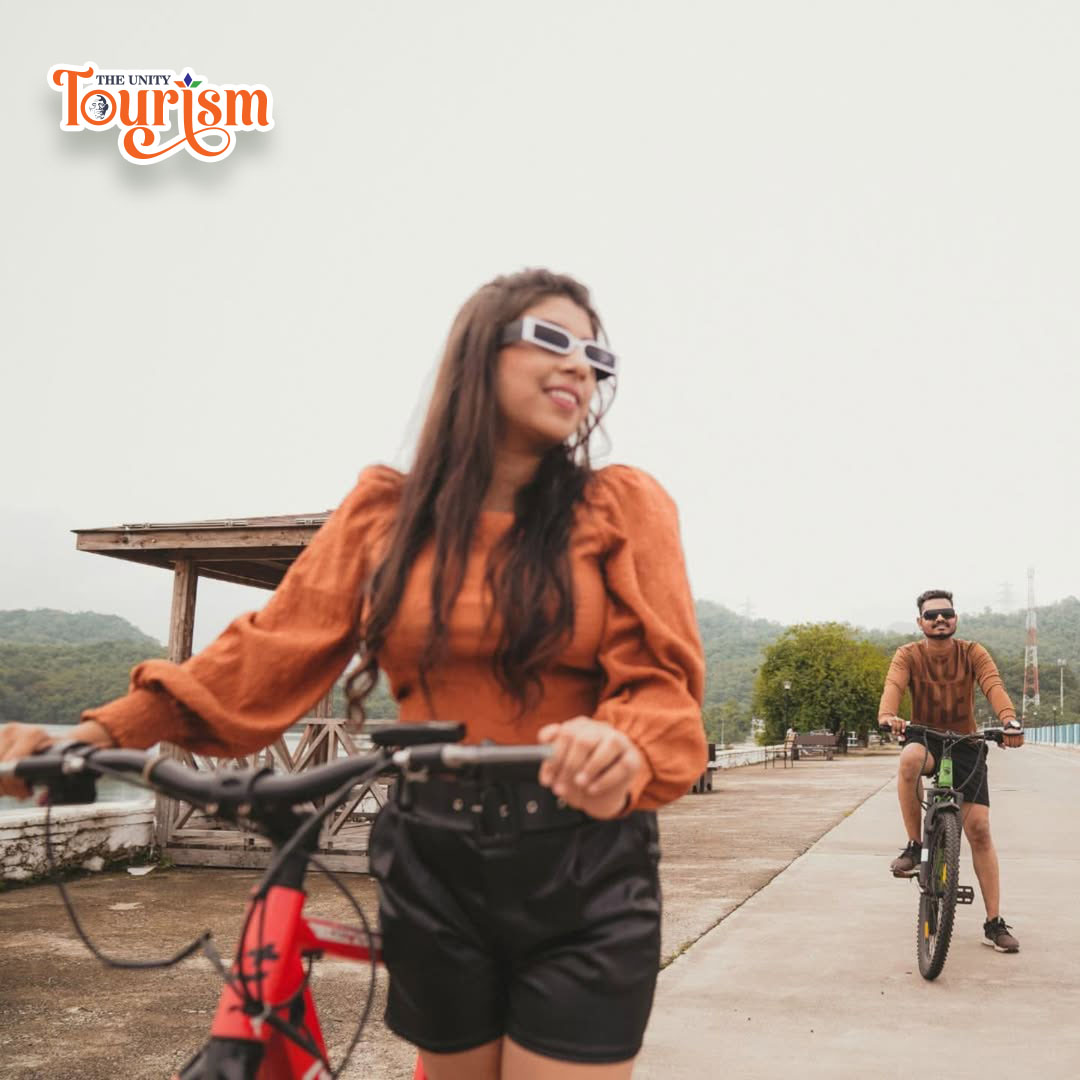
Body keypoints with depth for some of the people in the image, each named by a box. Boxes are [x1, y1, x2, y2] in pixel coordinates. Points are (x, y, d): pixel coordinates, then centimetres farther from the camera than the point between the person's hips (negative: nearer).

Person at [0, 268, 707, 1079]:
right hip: (435, 865, 2)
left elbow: (661, 679, -11)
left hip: (583, 869, -2)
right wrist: (98, 734, -13)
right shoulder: (388, 511, 3)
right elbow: (275, 647, -2)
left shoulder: (624, 507, -3)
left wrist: (623, 750, -35)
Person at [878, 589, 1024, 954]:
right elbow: (893, 685, -30)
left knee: (979, 829, -6)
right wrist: (888, 716, -53)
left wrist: (1009, 719, -48)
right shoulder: (908, 655, -10)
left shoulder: (972, 653, -9)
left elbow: (993, 685, -27)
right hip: (926, 739, -1)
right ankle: (915, 846, -21)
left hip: (966, 745, 1)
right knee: (910, 758, -39)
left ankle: (994, 923, 6)